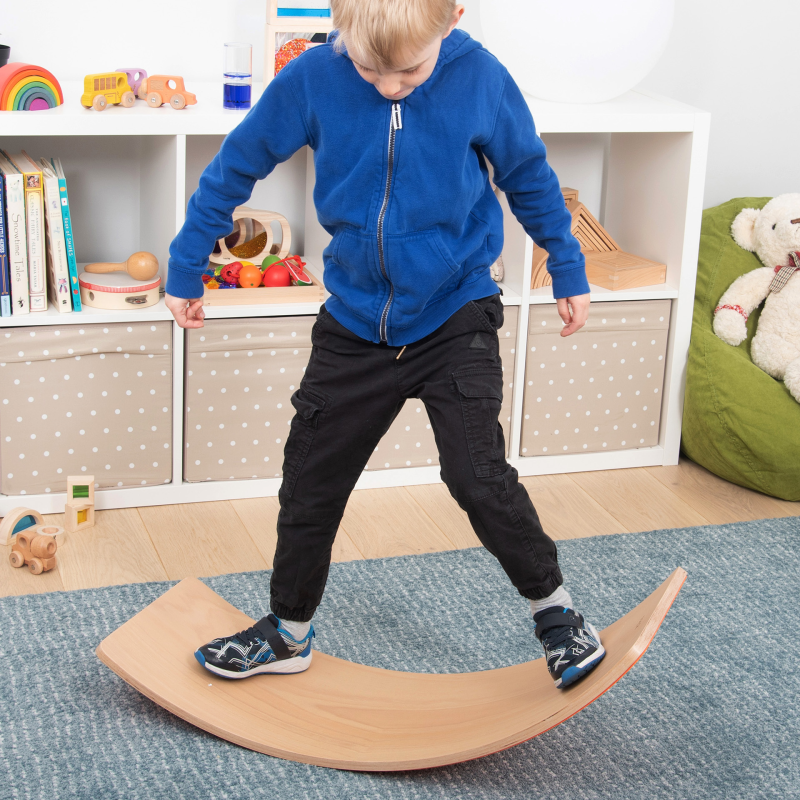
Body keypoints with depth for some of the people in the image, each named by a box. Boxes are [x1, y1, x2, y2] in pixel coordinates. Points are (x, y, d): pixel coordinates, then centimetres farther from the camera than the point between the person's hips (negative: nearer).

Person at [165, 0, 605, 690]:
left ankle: (556, 611, 10)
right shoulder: (312, 78, -14)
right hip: (356, 323, 2)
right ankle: (288, 634, 32)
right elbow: (237, 166, 0)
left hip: (455, 316, -2)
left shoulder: (482, 80, -14)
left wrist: (568, 272, 12)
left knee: (479, 477, -15)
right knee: (310, 484, 10)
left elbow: (529, 177, 4)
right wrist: (186, 269, 6)